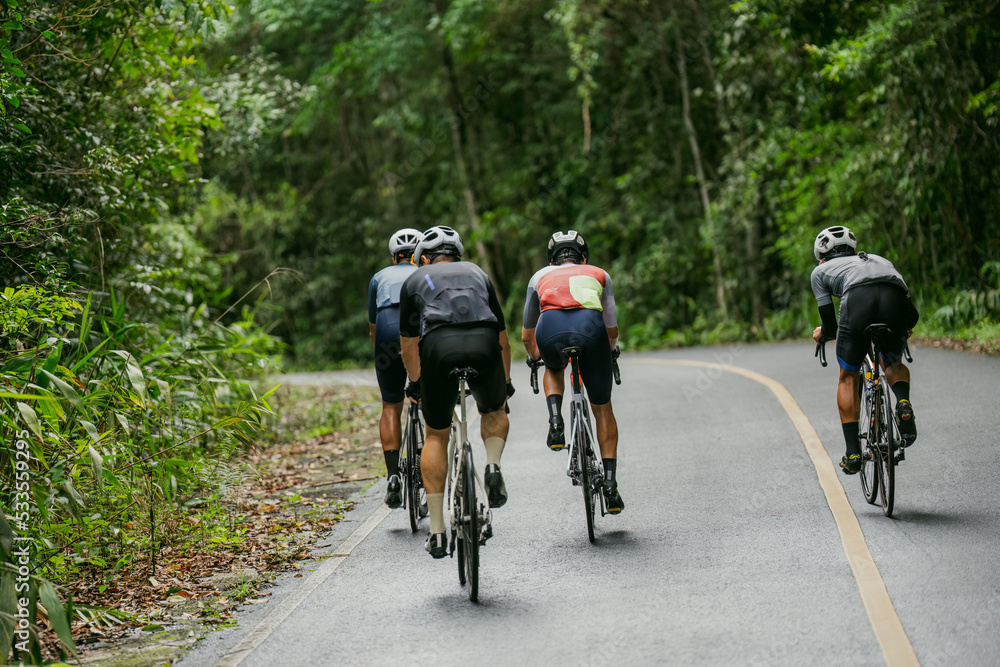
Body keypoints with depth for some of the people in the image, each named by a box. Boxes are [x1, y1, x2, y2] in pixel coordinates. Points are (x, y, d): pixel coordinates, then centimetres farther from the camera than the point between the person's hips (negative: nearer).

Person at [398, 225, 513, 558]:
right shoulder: (478, 273, 33)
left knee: (436, 436, 16)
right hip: (484, 345, 1)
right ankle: (493, 467, 3)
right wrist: (505, 382, 55)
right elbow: (503, 337, 40)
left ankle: (437, 533, 13)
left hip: (439, 347, -1)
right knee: (495, 412, 32)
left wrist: (415, 384, 51)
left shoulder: (416, 279, 28)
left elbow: (408, 345, 33)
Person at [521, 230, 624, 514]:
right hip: (590, 326, 0)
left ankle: (556, 422, 12)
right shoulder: (599, 275, 37)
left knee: (553, 369, 38)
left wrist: (534, 355, 67)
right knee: (602, 409, 18)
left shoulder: (540, 277, 37)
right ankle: (610, 484, 13)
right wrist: (610, 348, 67)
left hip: (550, 329, 0)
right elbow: (612, 331, 45)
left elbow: (526, 335, 46)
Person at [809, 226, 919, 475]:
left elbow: (830, 327, 27)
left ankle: (853, 453, 12)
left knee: (848, 377, 18)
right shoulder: (878, 259, 43)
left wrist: (821, 333, 52)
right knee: (893, 363, 30)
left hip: (858, 298, -3)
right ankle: (903, 403, -1)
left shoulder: (821, 271, 34)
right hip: (896, 297, 3)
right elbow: (913, 316, 38)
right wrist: (904, 328, 62)